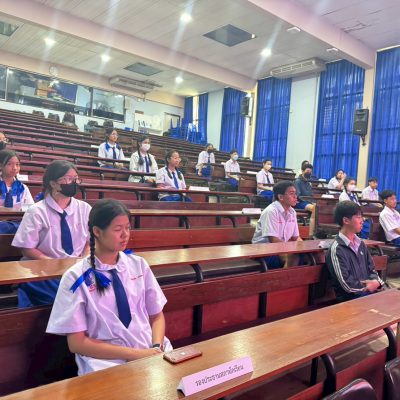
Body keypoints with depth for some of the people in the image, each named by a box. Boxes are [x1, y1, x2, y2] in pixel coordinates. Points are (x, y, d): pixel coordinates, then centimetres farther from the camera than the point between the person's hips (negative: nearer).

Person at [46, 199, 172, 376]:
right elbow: (77, 343, -5)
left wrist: (156, 348, -10)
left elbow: (156, 316, 11)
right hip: (106, 360, -3)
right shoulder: (76, 277, -5)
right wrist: (133, 354, -14)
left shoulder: (139, 265, 5)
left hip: (151, 352, 4)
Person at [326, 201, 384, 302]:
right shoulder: (336, 249, -15)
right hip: (350, 298, -8)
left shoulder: (361, 244, 11)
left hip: (369, 292, 8)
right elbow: (348, 285, -17)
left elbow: (371, 269, 16)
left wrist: (377, 282, -5)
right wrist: (371, 285, -5)